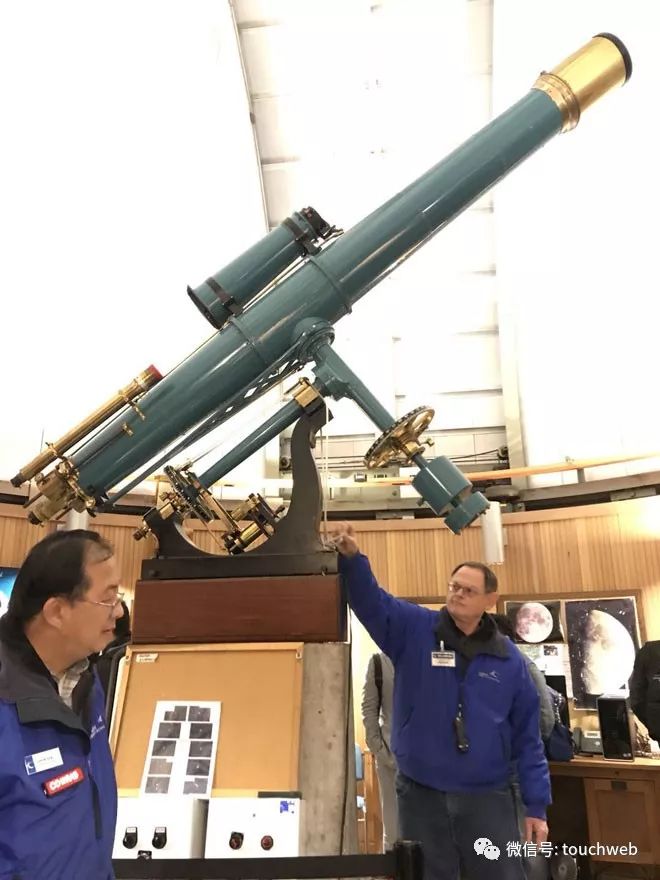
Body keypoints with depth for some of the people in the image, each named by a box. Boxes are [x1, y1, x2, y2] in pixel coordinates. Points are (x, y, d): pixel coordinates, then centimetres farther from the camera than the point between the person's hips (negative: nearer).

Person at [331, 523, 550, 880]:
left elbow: (527, 737, 4)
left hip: (486, 797, 1)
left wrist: (536, 805, 3)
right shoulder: (414, 628, -6)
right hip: (419, 794, 0)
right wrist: (351, 557, -37)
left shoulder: (509, 659, 0)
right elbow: (370, 600, -19)